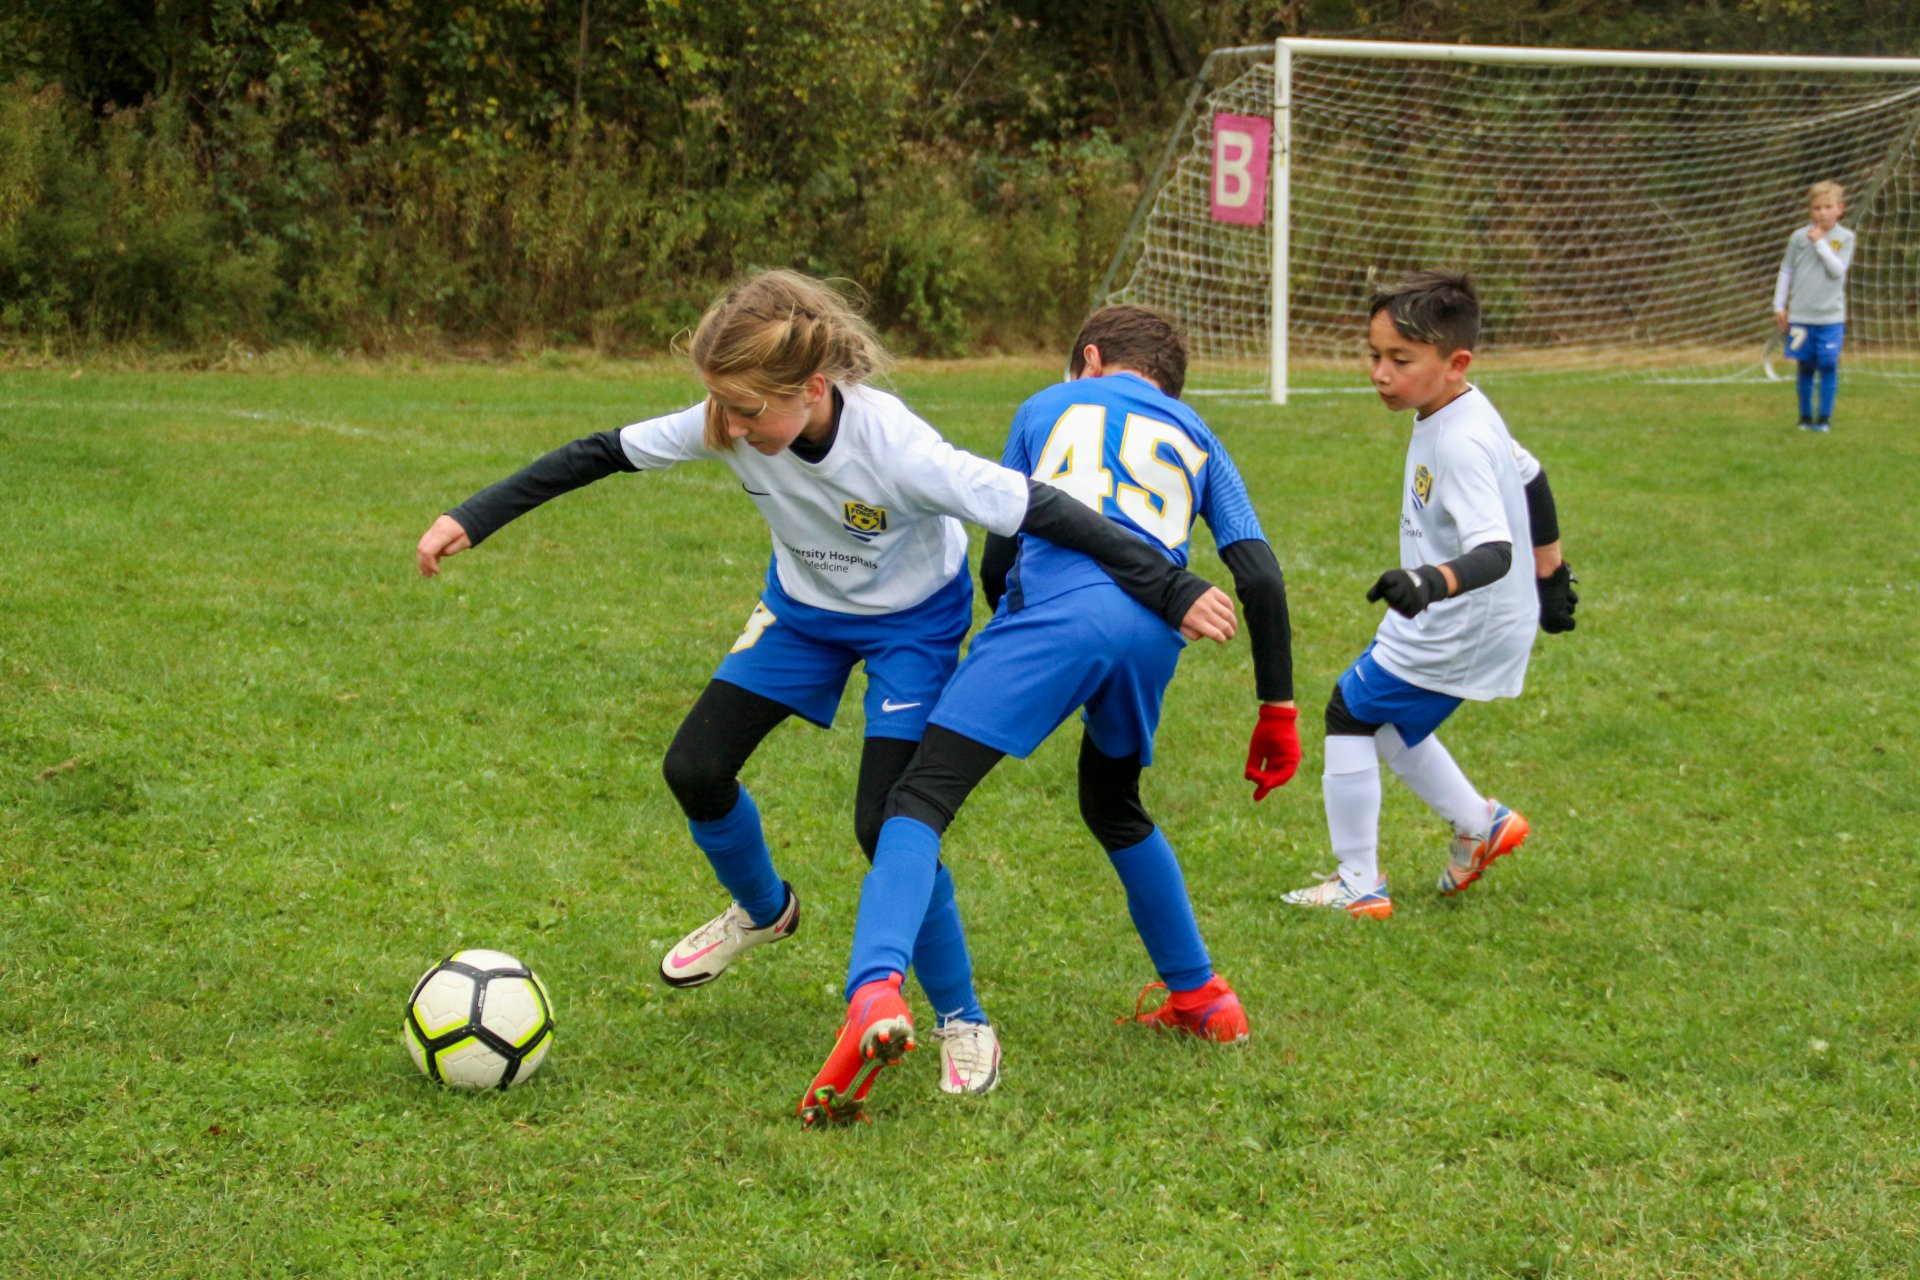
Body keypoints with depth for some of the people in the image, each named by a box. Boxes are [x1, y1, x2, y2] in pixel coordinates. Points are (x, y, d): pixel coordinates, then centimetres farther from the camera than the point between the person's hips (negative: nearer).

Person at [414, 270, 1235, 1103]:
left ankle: (963, 1027, 2)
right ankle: (763, 909, 31)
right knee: (695, 768, -2)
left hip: (913, 620, -5)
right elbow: (602, 454, -15)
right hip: (802, 607, 5)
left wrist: (1172, 594, -32)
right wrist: (473, 518, -15)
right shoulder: (728, 426, -26)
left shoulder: (898, 453, -39)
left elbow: (1040, 512, -34)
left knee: (885, 821, -18)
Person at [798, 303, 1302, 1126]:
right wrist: (1277, 709, 21)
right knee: (1113, 807, 31)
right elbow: (1260, 577, 18)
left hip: (1054, 608, -4)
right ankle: (1201, 999, 37)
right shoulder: (1197, 440, 32)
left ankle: (874, 994, -35)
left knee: (922, 799, -10)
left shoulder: (1050, 406, 28)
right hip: (1155, 629, 4)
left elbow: (997, 560, 24)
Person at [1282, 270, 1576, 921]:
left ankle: (1358, 883, 5)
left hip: (1457, 634, -10)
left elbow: (1494, 552, -38)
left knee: (1350, 713, -1)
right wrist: (1550, 573, 29)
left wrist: (1434, 582, -57)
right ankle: (1480, 824, 33)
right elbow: (1529, 476, 17)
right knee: (1386, 722, 22)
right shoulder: (1467, 412, 2)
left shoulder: (1460, 445, -28)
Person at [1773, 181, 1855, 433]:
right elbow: (1786, 271, 10)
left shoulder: (1845, 238, 0)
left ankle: (1824, 417, 8)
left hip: (1831, 316, -1)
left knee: (1828, 366, -1)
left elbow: (1838, 270, -12)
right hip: (1801, 315, 1)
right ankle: (1805, 417, 16)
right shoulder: (1798, 237, 3)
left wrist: (1820, 243, -15)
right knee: (1805, 367, 6)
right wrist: (1779, 306, 9)